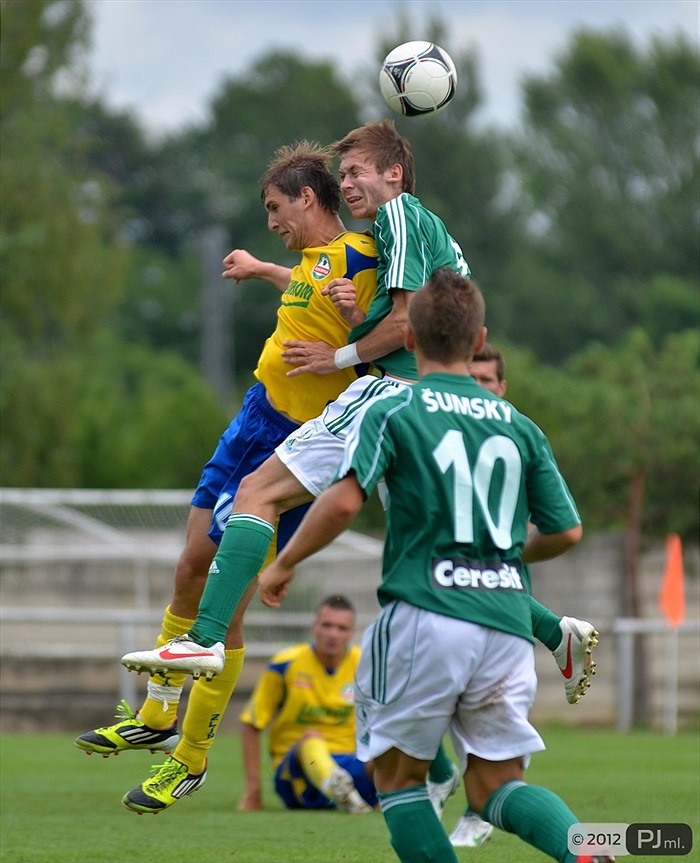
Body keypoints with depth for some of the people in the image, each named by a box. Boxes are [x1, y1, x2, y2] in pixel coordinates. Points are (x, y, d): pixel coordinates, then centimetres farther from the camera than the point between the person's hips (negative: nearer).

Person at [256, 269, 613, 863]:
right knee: (496, 785, 9)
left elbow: (343, 502, -13)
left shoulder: (391, 413, 0)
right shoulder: (520, 427, 13)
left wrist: (283, 564, 1)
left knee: (400, 774, 11)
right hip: (507, 622, 4)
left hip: (425, 618, -4)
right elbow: (566, 532, 13)